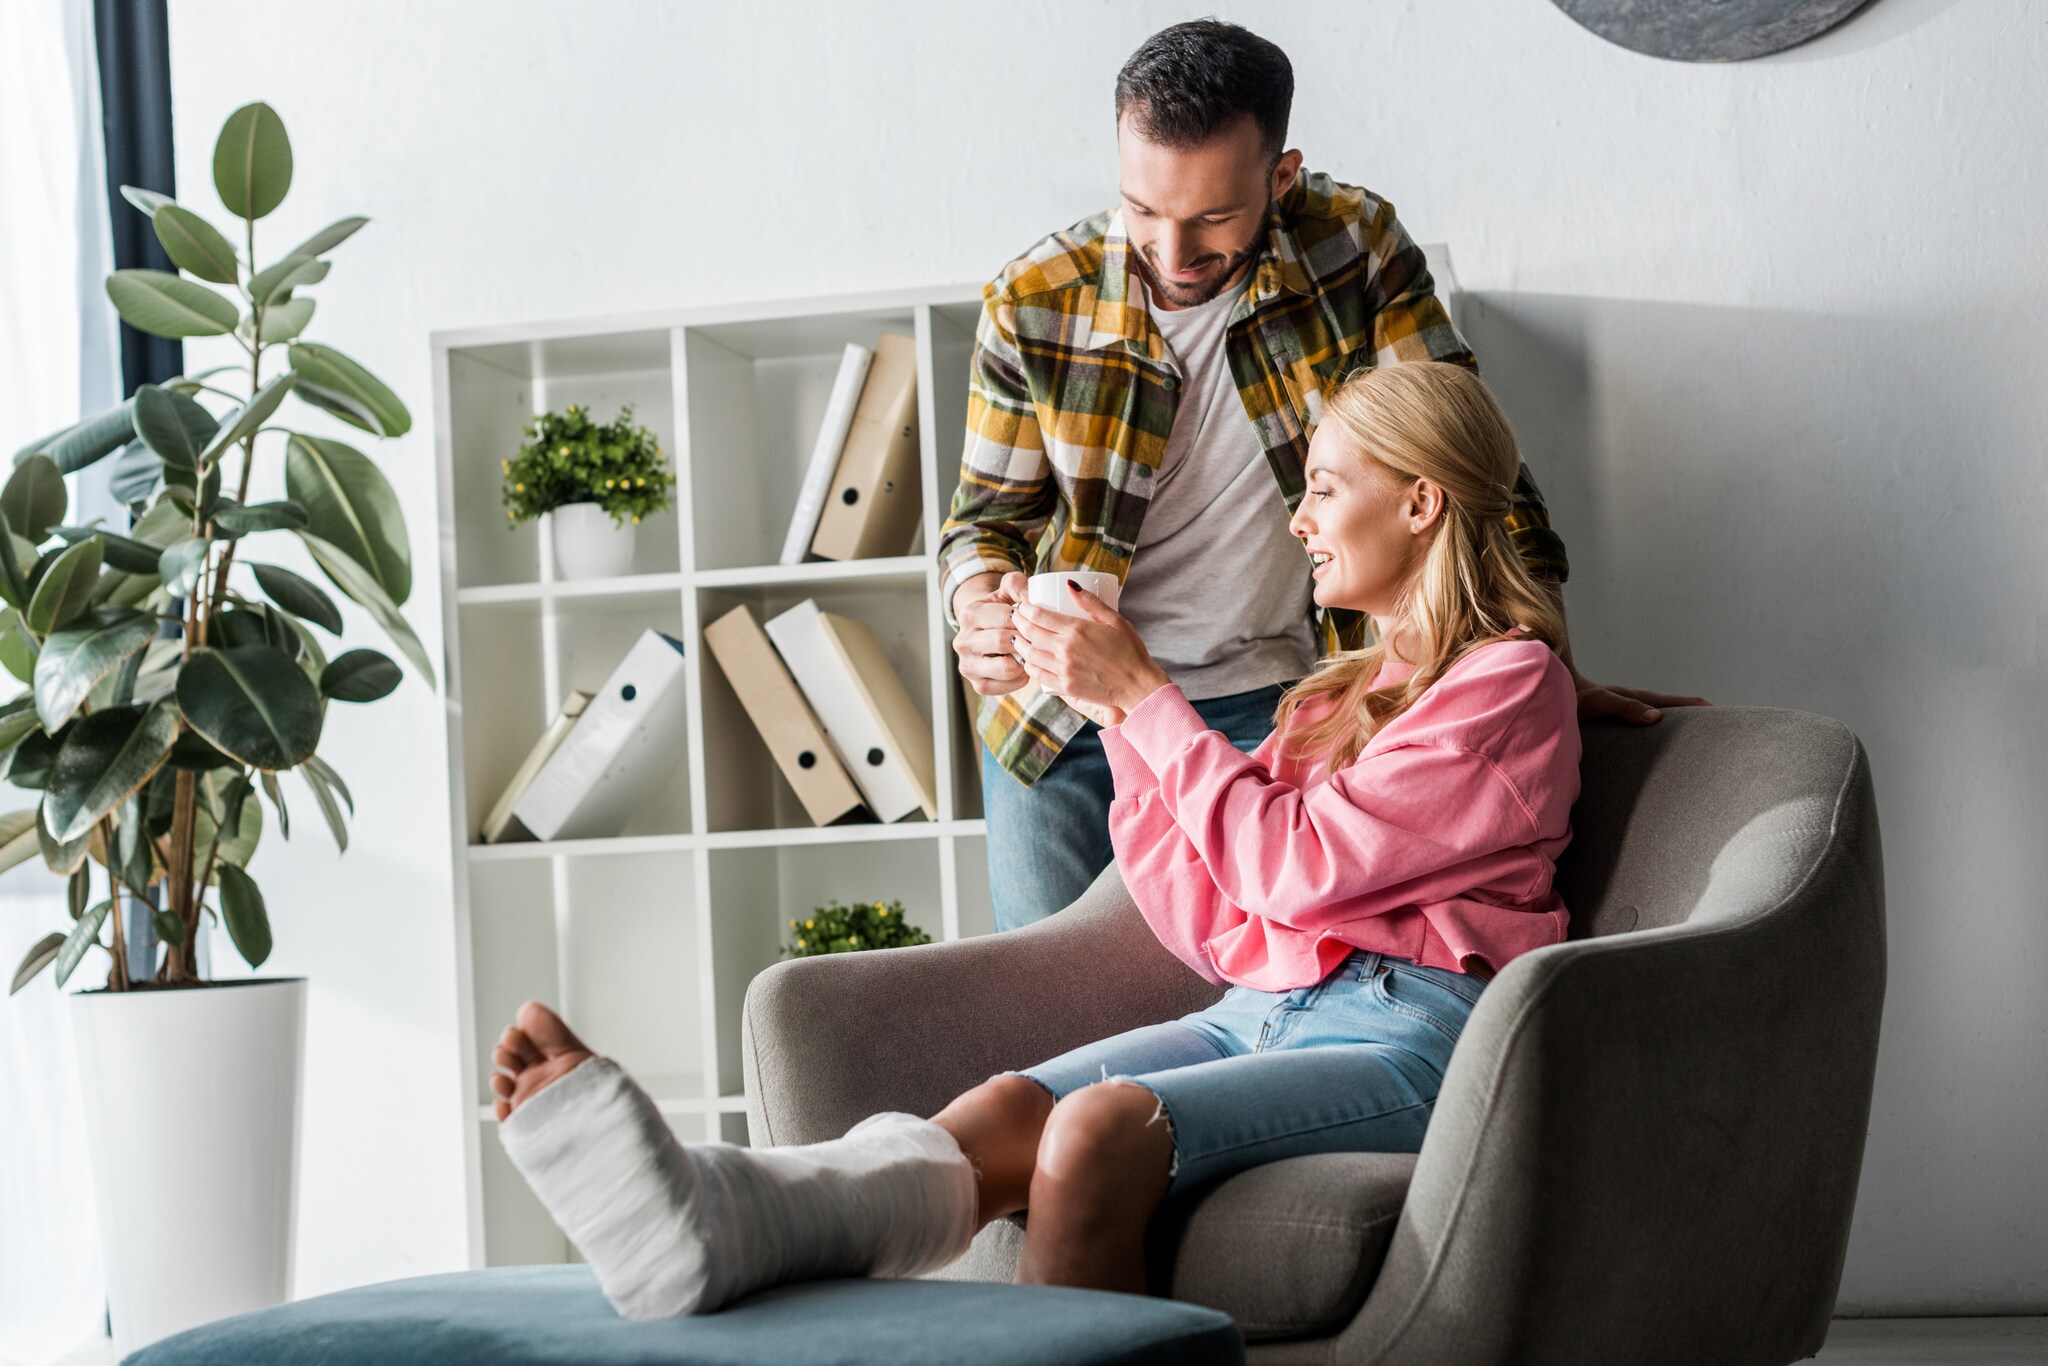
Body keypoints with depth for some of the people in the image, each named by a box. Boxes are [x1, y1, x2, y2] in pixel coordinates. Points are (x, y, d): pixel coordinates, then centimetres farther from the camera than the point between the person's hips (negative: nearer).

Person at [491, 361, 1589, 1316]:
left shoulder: (1508, 679, 4)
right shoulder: (1338, 695, 30)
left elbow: (1300, 868, -8)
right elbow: (1213, 924, 19)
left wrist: (1140, 691, -1)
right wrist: (1120, 715, 13)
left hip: (1405, 1034, -6)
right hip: (1259, 1011, 7)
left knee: (1100, 1125, -35)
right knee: (1007, 1105, -27)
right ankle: (720, 1212, -55)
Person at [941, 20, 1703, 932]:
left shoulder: (1355, 246, -12)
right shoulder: (1032, 305, -11)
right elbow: (987, 515, -2)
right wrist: (978, 602, -26)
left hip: (1267, 709, 0)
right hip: (1066, 706, 1)